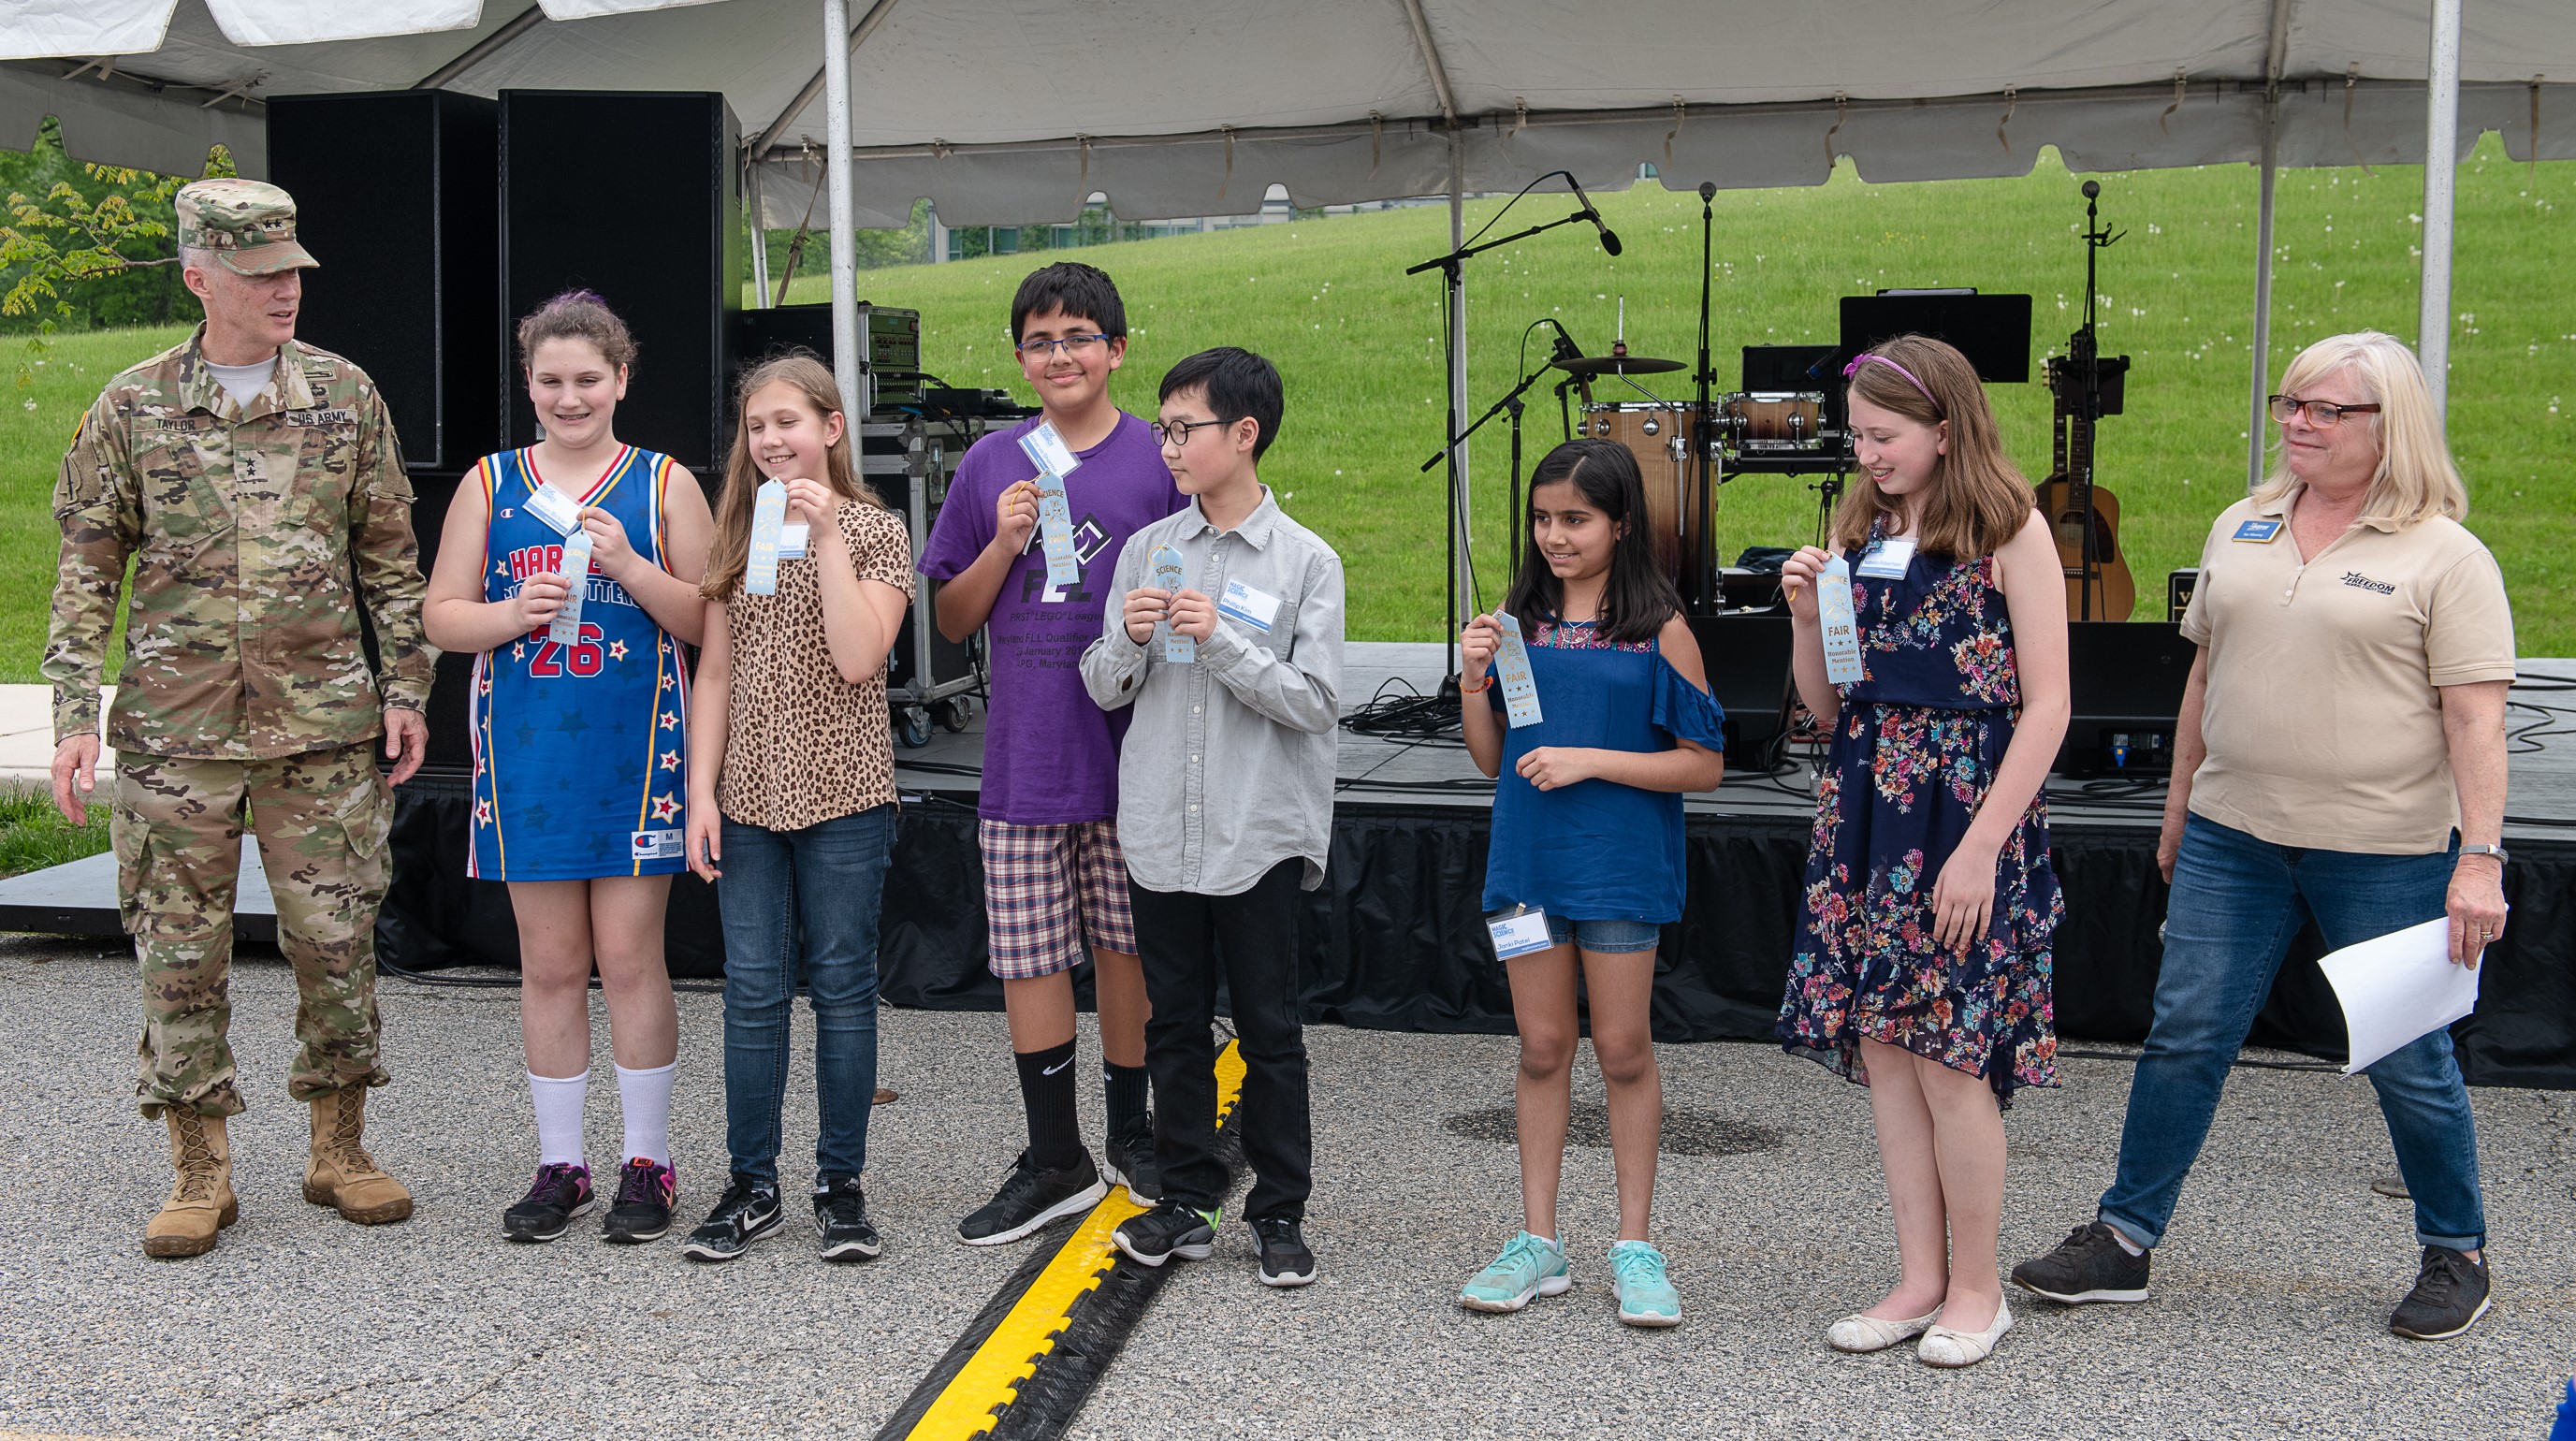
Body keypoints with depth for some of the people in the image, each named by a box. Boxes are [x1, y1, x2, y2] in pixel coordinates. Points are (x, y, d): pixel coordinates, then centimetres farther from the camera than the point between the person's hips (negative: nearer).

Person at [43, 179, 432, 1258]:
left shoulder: (344, 395, 5)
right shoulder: (133, 407, 2)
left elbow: (388, 554, 9)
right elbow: (88, 566, 4)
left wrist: (406, 684, 3)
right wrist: (74, 712, -3)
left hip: (325, 725, 1)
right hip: (175, 729, 0)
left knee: (337, 938, 4)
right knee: (181, 947, 4)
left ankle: (339, 1149, 19)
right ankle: (200, 1170, 16)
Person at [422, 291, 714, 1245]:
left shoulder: (664, 485, 4)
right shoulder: (490, 484, 10)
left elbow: (707, 621, 1)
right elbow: (441, 617, 10)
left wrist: (631, 568, -15)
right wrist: (508, 615, -10)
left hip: (634, 753, -2)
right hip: (527, 754, 2)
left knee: (630, 959, 0)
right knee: (550, 964, 7)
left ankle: (647, 1164, 12)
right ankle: (559, 1166, 18)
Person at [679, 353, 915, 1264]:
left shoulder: (876, 531, -1)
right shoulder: (739, 536, 10)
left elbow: (858, 659, -16)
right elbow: (714, 673, 9)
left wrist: (827, 534, -15)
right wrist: (701, 793, 2)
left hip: (842, 797, -3)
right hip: (749, 797, 3)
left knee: (842, 986, 4)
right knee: (752, 991, 6)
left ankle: (841, 1183, 14)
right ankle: (752, 1185, 16)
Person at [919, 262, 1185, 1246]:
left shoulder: (1159, 461, 1)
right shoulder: (991, 466, 7)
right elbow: (953, 619, 9)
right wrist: (1004, 544, -6)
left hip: (1130, 750, -2)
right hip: (1023, 755, 2)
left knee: (1126, 945, 10)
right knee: (1027, 957, 4)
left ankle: (1132, 1135, 29)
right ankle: (1056, 1163, 17)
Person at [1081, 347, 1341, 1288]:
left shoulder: (1306, 561, -4)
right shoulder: (1146, 549, 7)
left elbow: (1314, 702, -10)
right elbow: (1104, 690, 9)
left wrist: (1223, 640, -18)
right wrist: (1129, 638, -12)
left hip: (1260, 834, -4)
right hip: (1160, 830, 4)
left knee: (1269, 1030, 5)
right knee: (1175, 1025, 12)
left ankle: (1280, 1211, 16)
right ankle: (1187, 1201, 23)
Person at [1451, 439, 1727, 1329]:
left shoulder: (1659, 631, -5)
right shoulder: (1519, 622, 7)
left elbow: (1705, 765, -6)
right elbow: (1491, 760, 11)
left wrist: (1592, 761, -14)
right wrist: (1473, 681, -5)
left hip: (1620, 864, -3)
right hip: (1529, 859, 4)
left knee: (1623, 1050, 4)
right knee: (1542, 1048, 9)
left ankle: (1635, 1247, 17)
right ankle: (1539, 1241, 19)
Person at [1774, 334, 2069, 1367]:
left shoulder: (2010, 532, -6)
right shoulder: (1860, 532, 10)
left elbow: (2046, 706, -10)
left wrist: (1981, 846, -16)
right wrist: (1805, 616, -5)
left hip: (1967, 815, -6)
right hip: (1865, 815, 6)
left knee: (1949, 1057, -3)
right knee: (1881, 1051, 7)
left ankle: (1976, 1288, 14)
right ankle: (1921, 1278, 20)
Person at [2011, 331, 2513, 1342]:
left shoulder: (2445, 556, -5)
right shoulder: (2241, 529, 10)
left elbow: (2476, 718, -10)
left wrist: (2481, 857, -17)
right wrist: (2179, 807, 19)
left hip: (2385, 850, -4)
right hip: (2232, 836, 4)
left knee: (2408, 1061, 7)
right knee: (2185, 1034, 5)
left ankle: (2457, 1254, 28)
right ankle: (2122, 1241, 14)